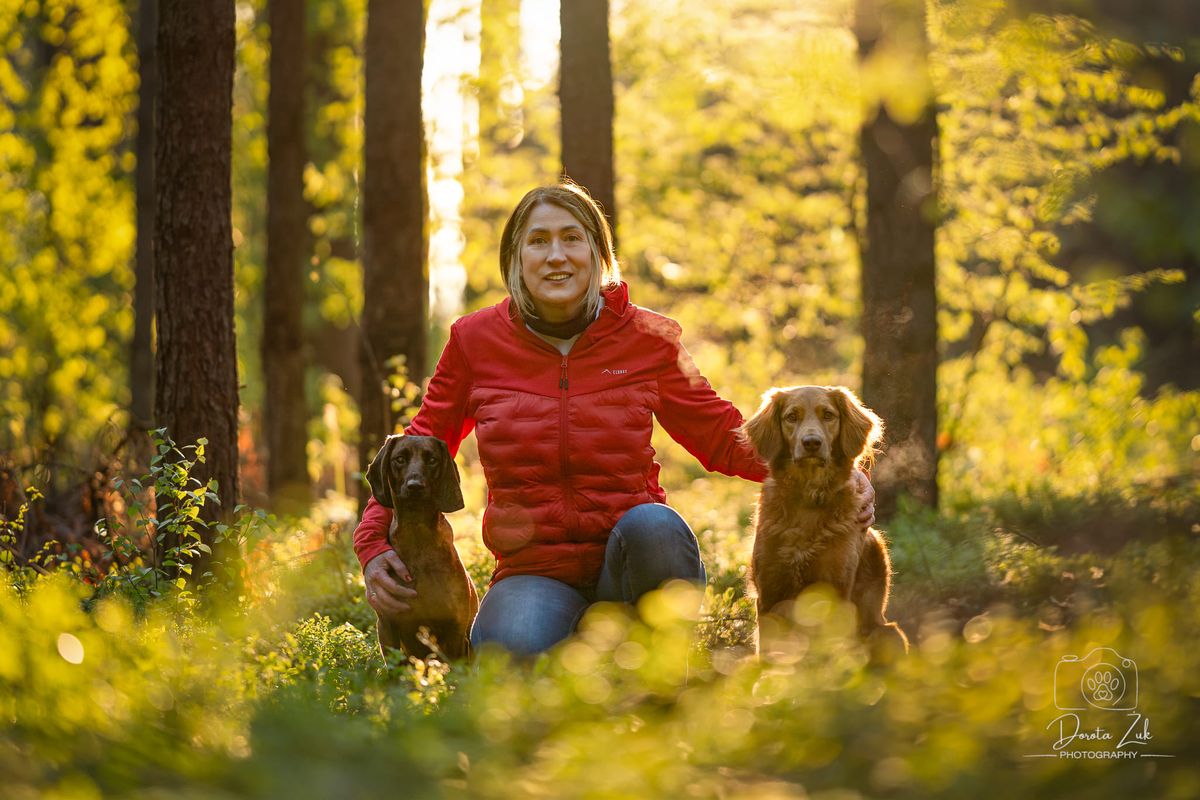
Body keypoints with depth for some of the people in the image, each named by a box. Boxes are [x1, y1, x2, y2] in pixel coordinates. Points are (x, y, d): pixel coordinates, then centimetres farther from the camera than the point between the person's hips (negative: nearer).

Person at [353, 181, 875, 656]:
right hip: (535, 571, -1)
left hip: (629, 558, 1)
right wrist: (375, 547, -2)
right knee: (512, 652, -35)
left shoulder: (646, 341, 3)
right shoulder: (475, 342, 3)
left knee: (653, 524, -36)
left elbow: (721, 436, 11)